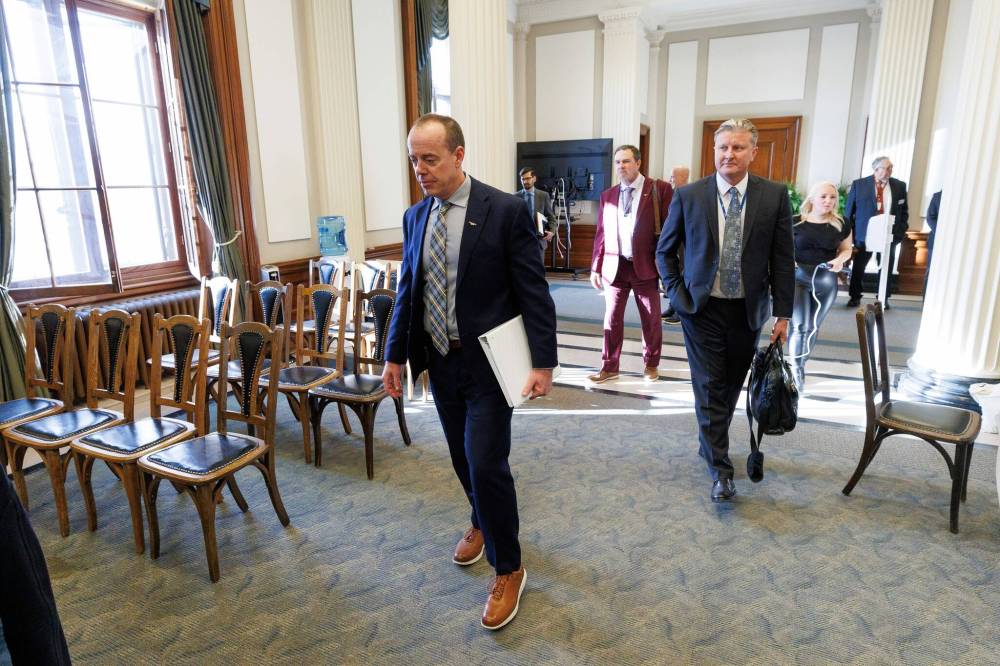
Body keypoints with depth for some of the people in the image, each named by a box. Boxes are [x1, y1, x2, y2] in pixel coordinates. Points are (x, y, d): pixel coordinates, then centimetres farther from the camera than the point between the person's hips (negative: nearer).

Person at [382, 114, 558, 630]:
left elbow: (533, 292, -11)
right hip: (439, 359, 6)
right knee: (463, 458, 17)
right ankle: (483, 523, 46)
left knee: (486, 463, -5)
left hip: (488, 361, -5)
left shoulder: (506, 210, -11)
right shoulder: (415, 217, 6)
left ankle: (507, 570, 16)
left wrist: (543, 363, -14)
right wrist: (395, 354, 10)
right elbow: (407, 290, 12)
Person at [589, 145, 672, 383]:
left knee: (651, 320, 10)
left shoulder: (660, 189, -4)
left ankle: (651, 365, 28)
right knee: (612, 319, 8)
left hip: (646, 266, -3)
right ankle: (609, 367, 19)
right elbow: (600, 234, 9)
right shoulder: (607, 195, 8)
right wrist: (596, 267, 5)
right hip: (615, 266, 3)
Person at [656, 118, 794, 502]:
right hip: (702, 308, -2)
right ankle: (720, 469, 9)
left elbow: (782, 259, 0)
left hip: (747, 311, 2)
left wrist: (783, 314, -2)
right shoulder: (688, 196, -5)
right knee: (710, 388, -1)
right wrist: (678, 295, -3)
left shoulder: (774, 196, -2)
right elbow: (665, 251, 5)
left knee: (730, 386, 14)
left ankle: (710, 442, 37)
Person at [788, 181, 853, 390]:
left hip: (826, 281, 3)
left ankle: (800, 366, 30)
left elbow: (847, 248, 14)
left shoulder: (840, 225, 3)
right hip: (798, 277, -3)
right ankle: (795, 368, 7)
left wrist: (840, 260, -7)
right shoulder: (796, 223, -6)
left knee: (813, 327, 13)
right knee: (800, 326, -10)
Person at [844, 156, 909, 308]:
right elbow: (848, 211, 0)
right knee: (858, 268, 4)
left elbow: (904, 211, 10)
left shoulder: (900, 186, 5)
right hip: (864, 235, -2)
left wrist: (899, 233, -1)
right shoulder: (859, 184, -2)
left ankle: (884, 299, 22)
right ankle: (855, 297, 19)